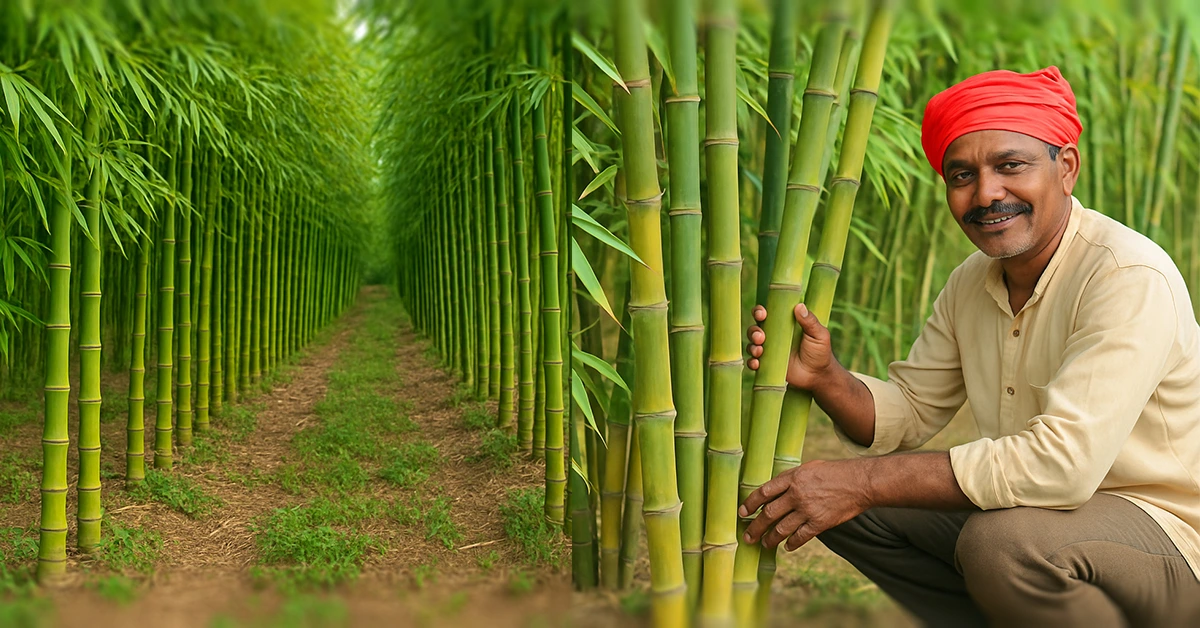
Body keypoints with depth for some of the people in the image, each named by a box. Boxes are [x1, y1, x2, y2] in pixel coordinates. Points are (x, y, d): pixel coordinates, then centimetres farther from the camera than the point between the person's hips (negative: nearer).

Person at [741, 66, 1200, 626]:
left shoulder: (1130, 279, -24)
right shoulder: (972, 282, 2)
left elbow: (1062, 462, -33)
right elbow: (907, 411, 6)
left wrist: (865, 481, -31)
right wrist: (825, 379, -17)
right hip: (1039, 508, 7)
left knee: (1004, 540, -37)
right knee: (838, 505, -1)